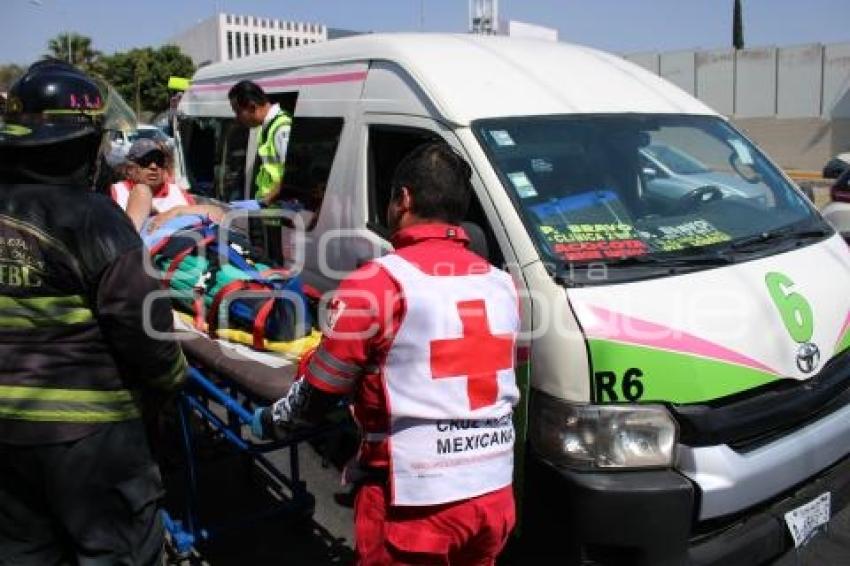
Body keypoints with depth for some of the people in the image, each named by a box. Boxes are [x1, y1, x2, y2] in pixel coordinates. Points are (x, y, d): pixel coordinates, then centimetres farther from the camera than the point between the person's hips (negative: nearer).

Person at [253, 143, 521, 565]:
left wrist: (271, 420, 16)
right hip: (494, 494, 6)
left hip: (416, 502, -6)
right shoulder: (501, 284, 5)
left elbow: (319, 391, -5)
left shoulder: (379, 282, -13)